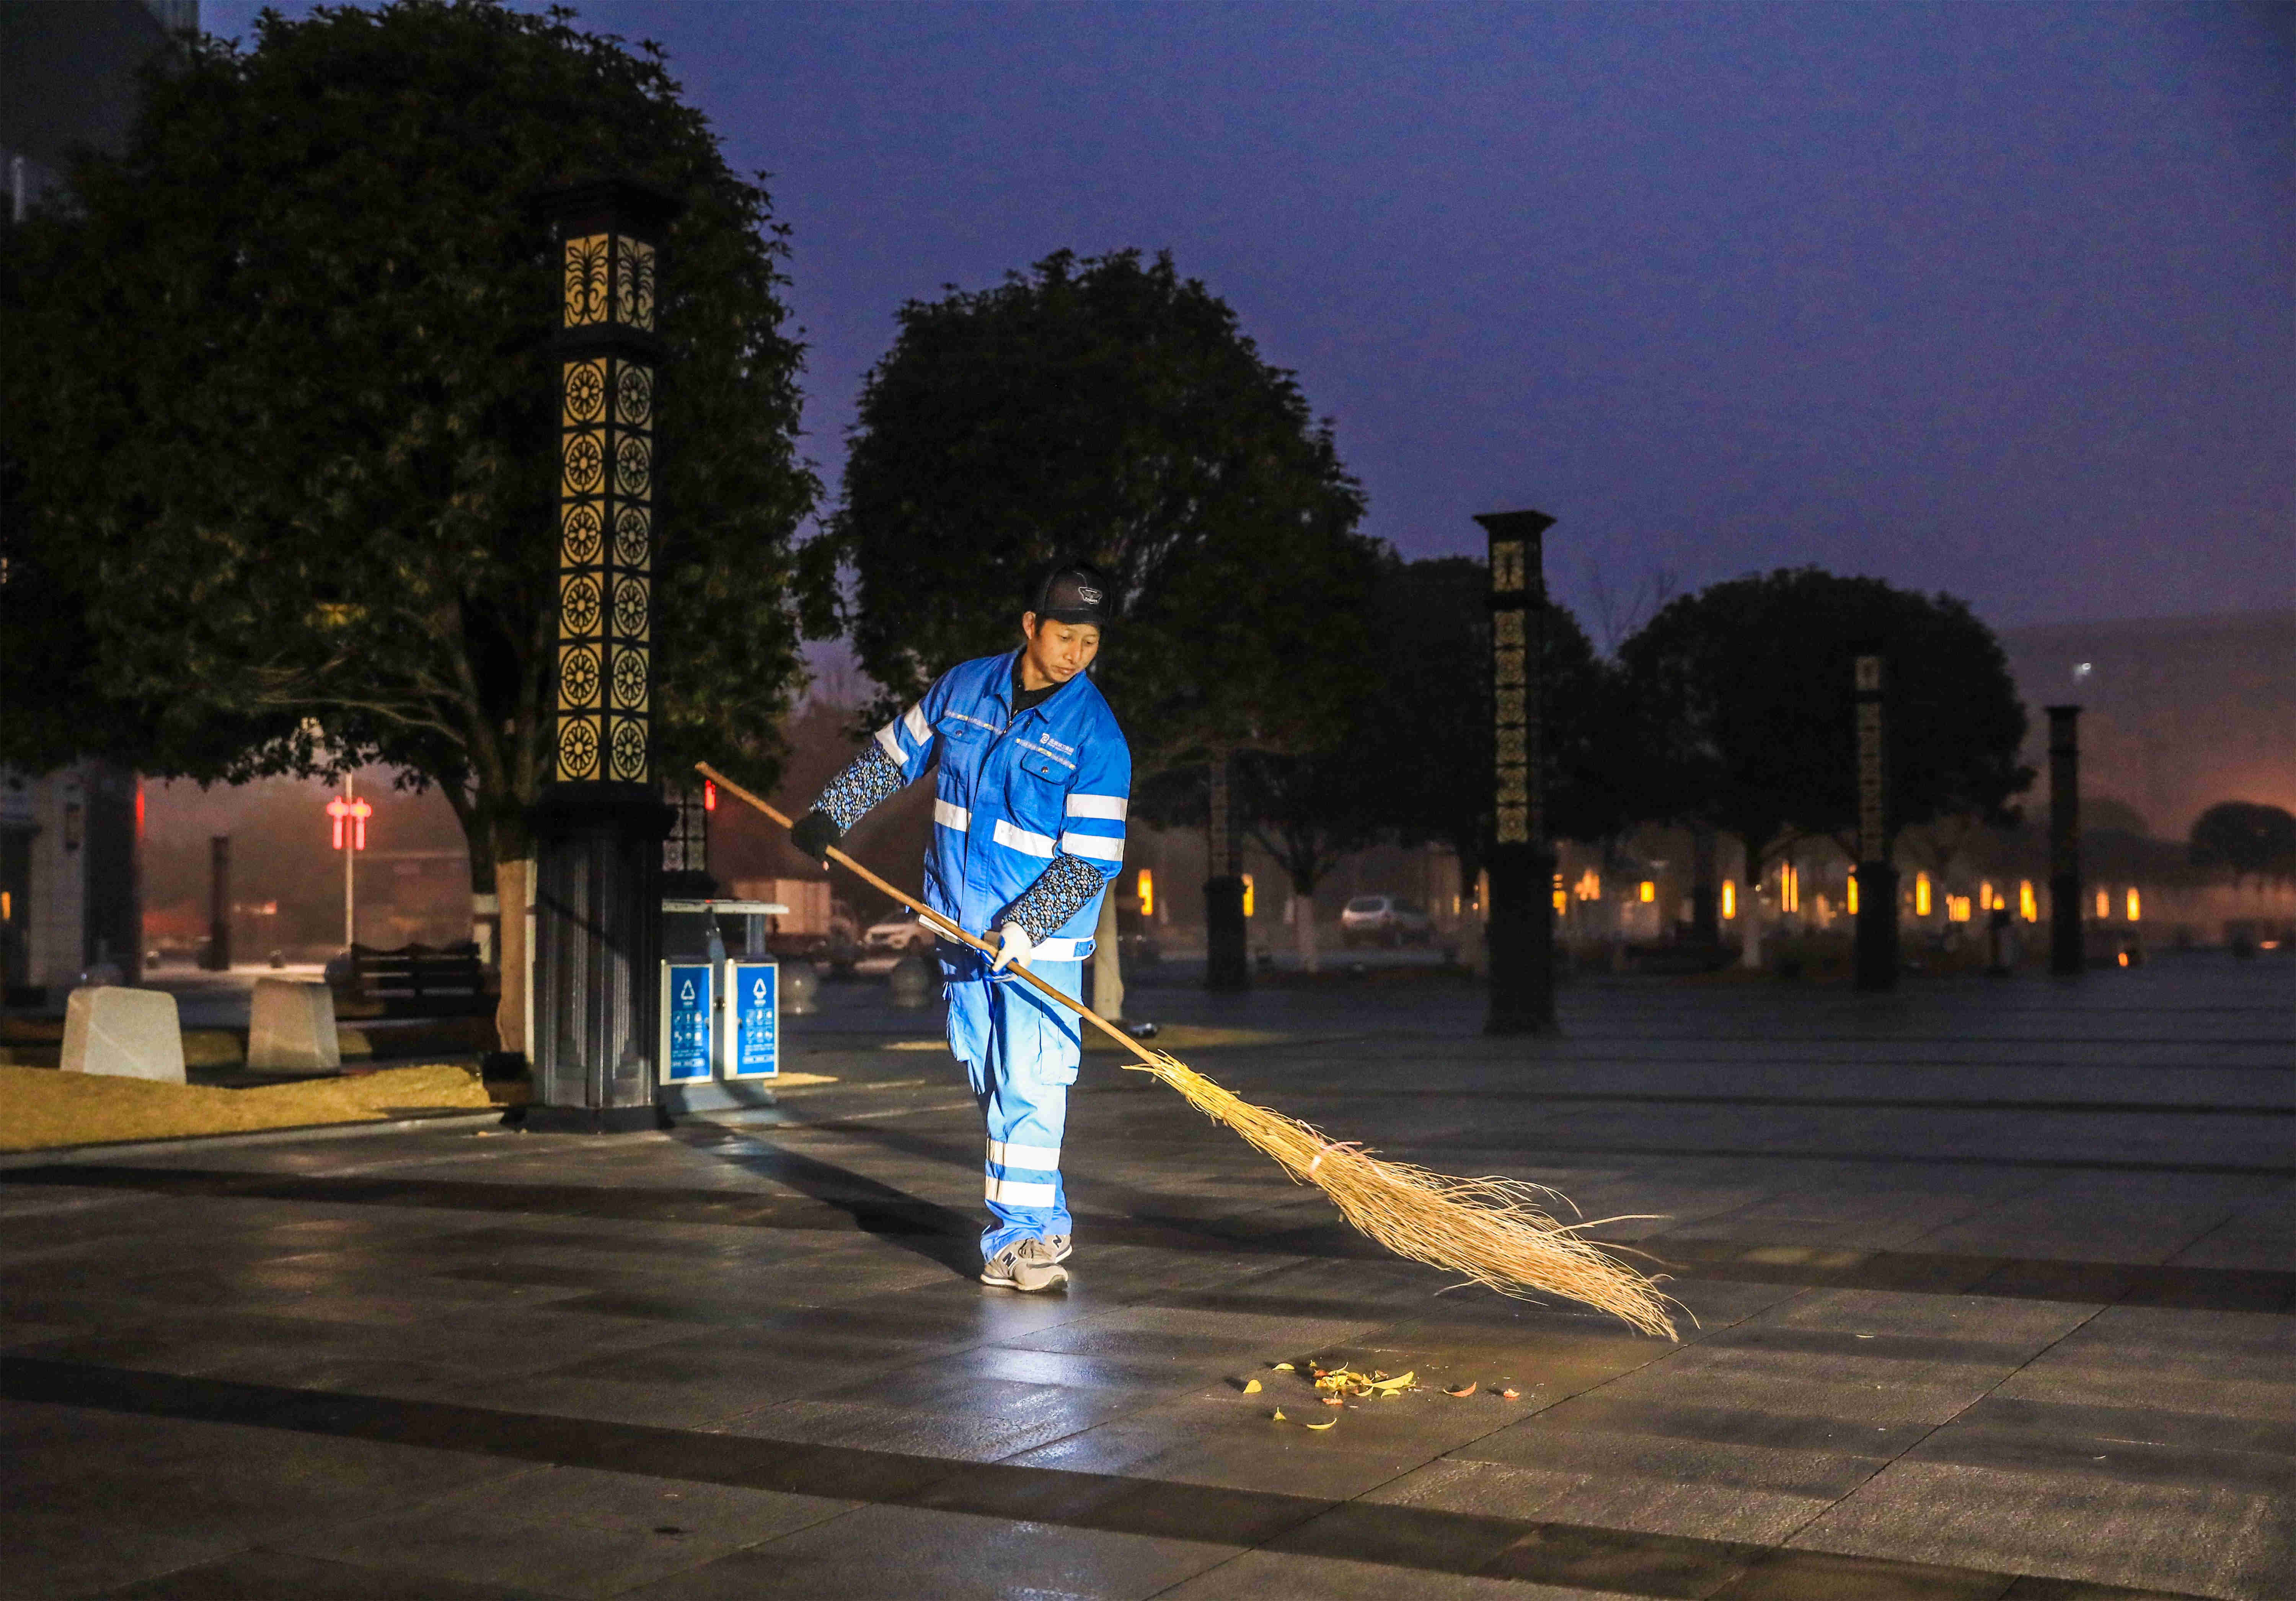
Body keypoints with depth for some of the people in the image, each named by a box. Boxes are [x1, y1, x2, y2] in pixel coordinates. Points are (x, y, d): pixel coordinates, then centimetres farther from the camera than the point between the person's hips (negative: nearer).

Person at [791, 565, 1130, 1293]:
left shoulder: (1096, 735, -11)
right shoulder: (963, 688, 3)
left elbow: (1092, 859, -15)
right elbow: (893, 754, 19)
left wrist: (1023, 927, -24)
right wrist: (830, 812, 14)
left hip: (1042, 939, -4)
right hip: (961, 929, 5)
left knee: (1027, 1083, -11)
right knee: (988, 1079, 9)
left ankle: (1023, 1233, -4)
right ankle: (1040, 1224, 20)